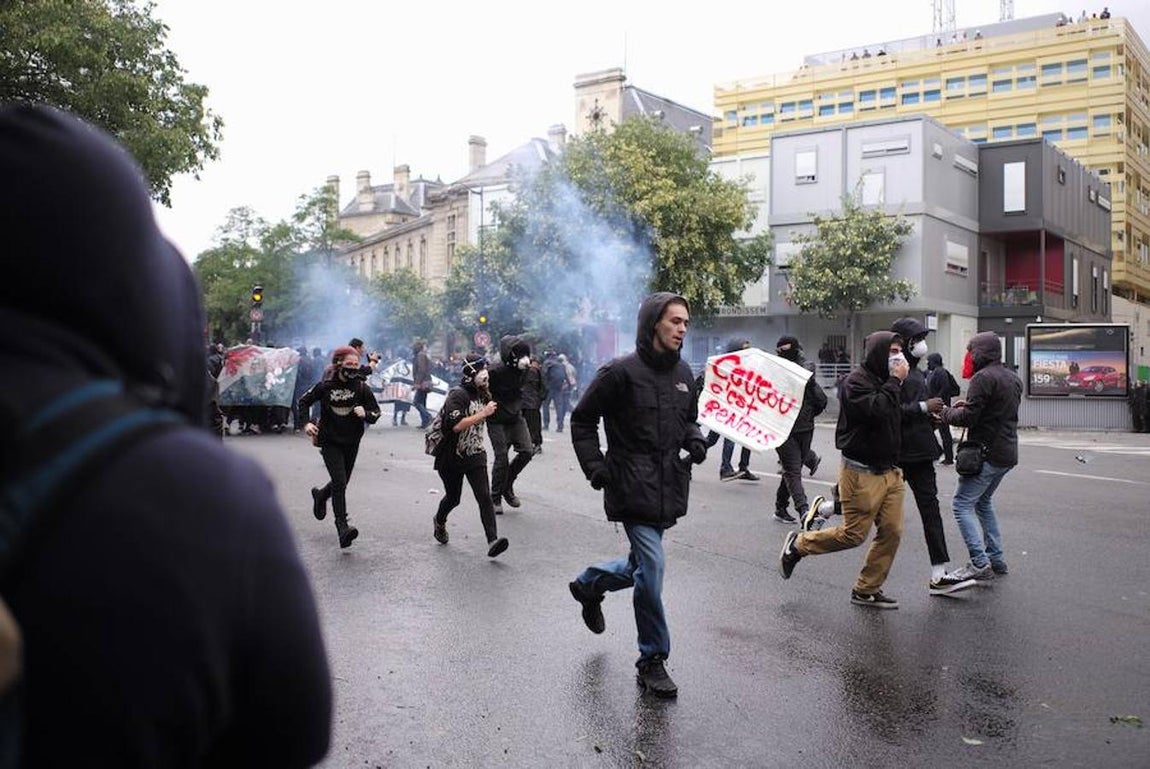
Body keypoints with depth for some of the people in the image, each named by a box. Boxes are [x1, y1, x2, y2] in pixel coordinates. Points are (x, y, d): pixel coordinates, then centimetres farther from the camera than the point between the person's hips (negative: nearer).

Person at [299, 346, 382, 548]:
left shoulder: (362, 388, -5)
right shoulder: (326, 387, -9)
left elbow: (375, 413, -1)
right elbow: (303, 402, 7)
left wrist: (365, 414, -23)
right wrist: (306, 423, -6)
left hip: (351, 442, 3)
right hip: (330, 442, -3)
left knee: (342, 482, 17)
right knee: (339, 482, -16)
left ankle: (320, 495, 51)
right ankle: (343, 527, -15)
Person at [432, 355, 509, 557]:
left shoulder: (483, 395, 6)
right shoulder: (458, 395, -18)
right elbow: (456, 425, -31)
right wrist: (483, 413, -29)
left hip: (475, 456, 5)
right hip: (452, 458, -5)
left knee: (484, 496, -11)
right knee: (453, 498, 13)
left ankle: (492, 540, -18)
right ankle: (439, 521, 46)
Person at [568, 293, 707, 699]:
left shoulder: (683, 373, 10)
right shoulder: (621, 372, -10)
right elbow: (582, 420, -2)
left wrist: (694, 439, 3)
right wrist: (595, 467, -9)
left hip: (669, 489, 7)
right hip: (632, 488, -7)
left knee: (644, 564, 18)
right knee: (652, 566, -10)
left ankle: (588, 584, 47)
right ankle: (652, 661, 5)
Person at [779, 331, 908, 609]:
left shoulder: (886, 381, 15)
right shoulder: (856, 381, -13)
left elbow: (900, 417, 19)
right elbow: (876, 411, -28)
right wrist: (895, 382, -19)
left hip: (889, 470, 9)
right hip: (862, 472, -8)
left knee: (892, 532, 4)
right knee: (854, 533, -5)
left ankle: (867, 590, 16)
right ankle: (798, 544, 16)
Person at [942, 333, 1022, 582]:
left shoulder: (983, 377, -14)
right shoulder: (1013, 378, 16)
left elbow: (969, 417, -18)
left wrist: (947, 413, 0)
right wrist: (968, 404, 13)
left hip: (987, 453, -10)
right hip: (1007, 453, 10)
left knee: (962, 504, -7)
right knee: (983, 502, 22)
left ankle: (980, 563, -14)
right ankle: (996, 559, 23)